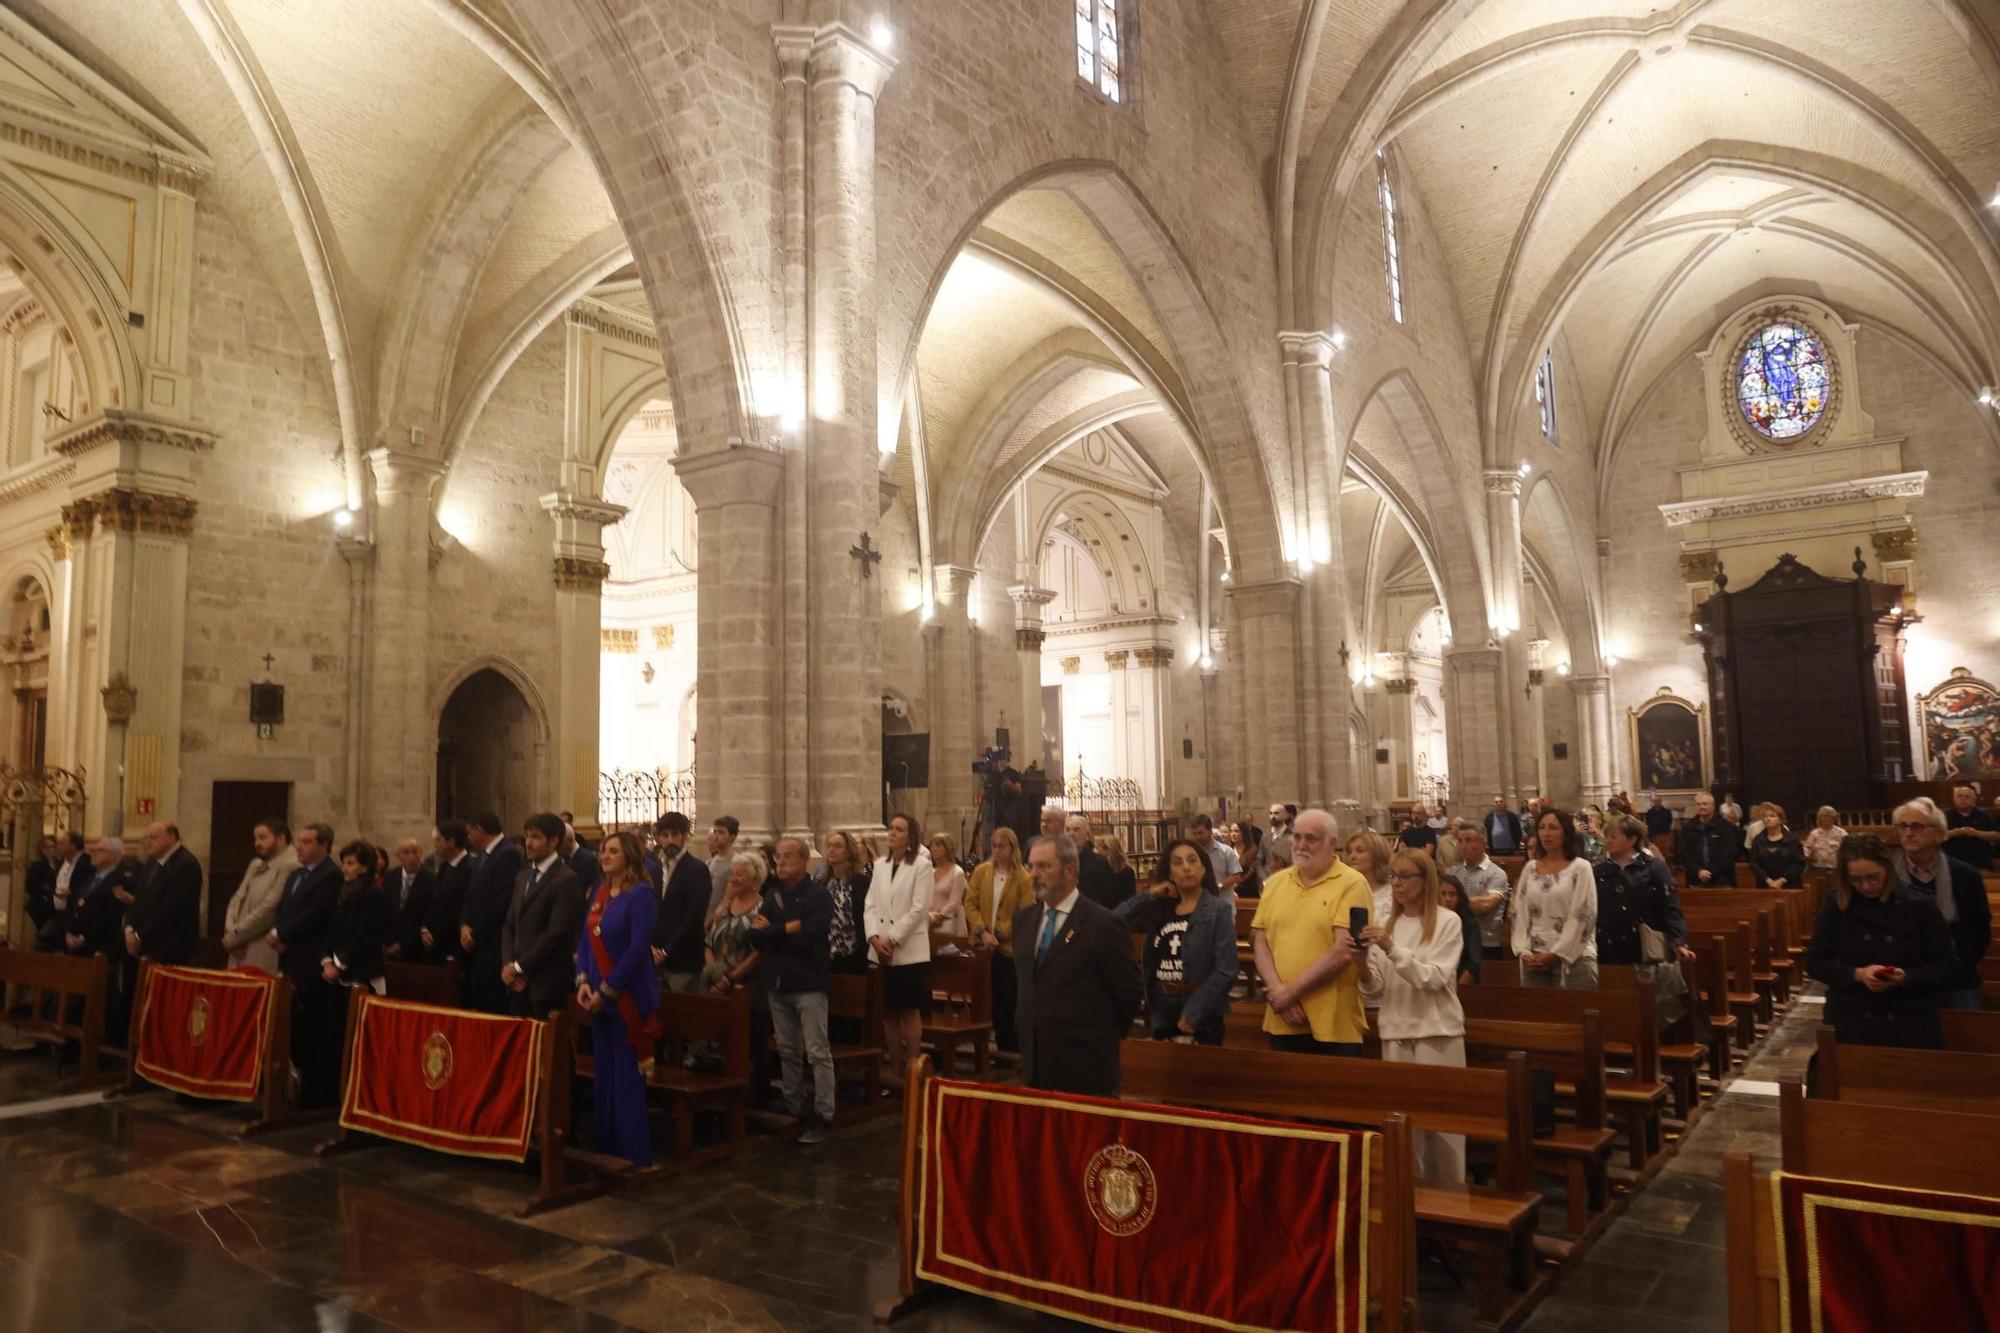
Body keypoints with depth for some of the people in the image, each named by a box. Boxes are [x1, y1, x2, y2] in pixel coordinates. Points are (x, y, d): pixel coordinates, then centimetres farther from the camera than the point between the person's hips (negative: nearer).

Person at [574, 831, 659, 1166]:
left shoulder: (640, 894, -12)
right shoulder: (599, 892, 10)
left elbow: (638, 949, -18)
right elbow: (585, 938, 11)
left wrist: (607, 989, -15)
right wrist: (583, 981, -2)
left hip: (628, 996, -7)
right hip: (599, 995, 7)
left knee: (627, 1075, 0)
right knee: (603, 1072, 13)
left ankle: (633, 1153, 10)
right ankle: (605, 1144, 25)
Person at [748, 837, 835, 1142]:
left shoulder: (818, 895, -7)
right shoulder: (773, 896, 10)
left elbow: (810, 937, -20)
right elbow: (755, 937, 0)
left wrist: (773, 931, -9)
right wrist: (788, 928, -15)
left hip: (808, 983, -6)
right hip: (778, 982, 6)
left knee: (817, 1052, -4)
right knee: (788, 1051, 13)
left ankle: (822, 1115, 1)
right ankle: (793, 1110, 23)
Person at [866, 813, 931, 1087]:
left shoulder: (920, 867, -5)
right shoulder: (880, 865, 11)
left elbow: (918, 909, -11)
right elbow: (871, 905, 7)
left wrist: (892, 940, -13)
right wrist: (875, 938, -8)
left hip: (909, 951, -5)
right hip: (881, 952, 5)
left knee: (910, 1011, 0)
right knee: (889, 1012, 9)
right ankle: (895, 1070, 18)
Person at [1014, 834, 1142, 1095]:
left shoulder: (1103, 924, -14)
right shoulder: (1024, 919, 8)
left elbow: (1128, 992, -8)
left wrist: (1104, 1038, 2)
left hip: (1086, 1067, -6)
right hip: (1035, 1063, 6)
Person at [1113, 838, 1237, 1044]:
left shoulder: (1219, 909, -8)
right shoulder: (1158, 908, 6)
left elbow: (1225, 971, -15)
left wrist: (1192, 1014, -16)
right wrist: (1149, 895, -7)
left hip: (1200, 1017, -5)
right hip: (1160, 1013, 5)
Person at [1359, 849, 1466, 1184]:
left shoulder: (1447, 922, -5)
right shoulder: (1386, 924, 9)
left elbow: (1433, 978, -14)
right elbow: (1376, 988, 7)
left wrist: (1392, 949, -24)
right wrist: (1364, 970, -15)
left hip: (1438, 1033, -4)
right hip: (1395, 1033, 4)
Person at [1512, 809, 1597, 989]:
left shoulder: (1580, 868, -1)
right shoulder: (1529, 869, 12)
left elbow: (1581, 916, -7)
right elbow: (1520, 914, 9)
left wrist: (1556, 954, -11)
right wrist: (1523, 951, -4)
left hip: (1573, 957, -4)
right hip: (1534, 959, 4)